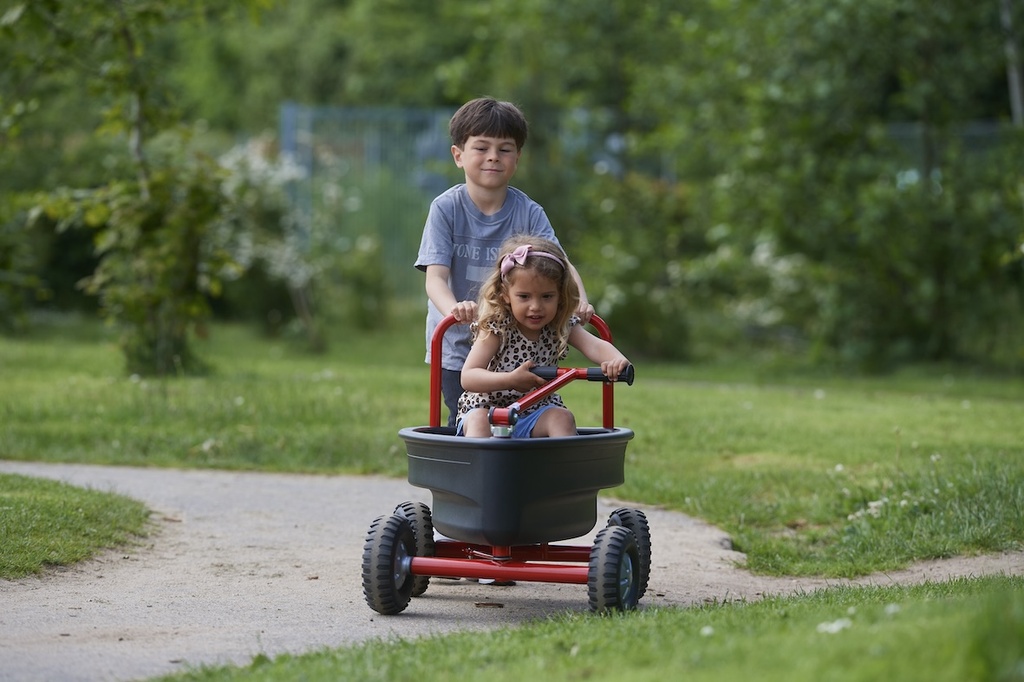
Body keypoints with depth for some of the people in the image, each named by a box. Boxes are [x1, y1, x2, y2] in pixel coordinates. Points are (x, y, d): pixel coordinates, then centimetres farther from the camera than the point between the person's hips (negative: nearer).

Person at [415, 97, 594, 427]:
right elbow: (436, 276, -18)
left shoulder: (529, 213, -3)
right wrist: (453, 307, -40)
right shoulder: (446, 208, -8)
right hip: (456, 348, -2)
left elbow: (560, 264, -14)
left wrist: (578, 300, -37)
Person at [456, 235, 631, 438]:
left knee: (562, 418, -24)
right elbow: (468, 377, -22)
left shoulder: (562, 327, -6)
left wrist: (616, 360, -49)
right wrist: (511, 380, -39)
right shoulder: (496, 328, -16)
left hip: (535, 414, 3)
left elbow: (594, 346, -24)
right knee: (477, 421, -33)